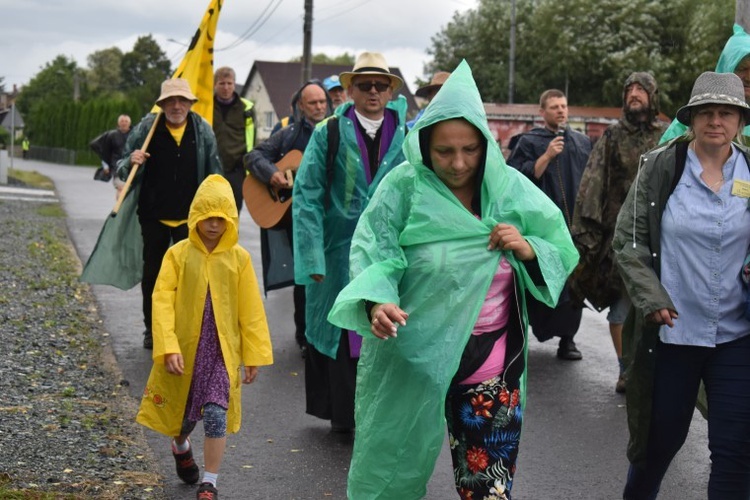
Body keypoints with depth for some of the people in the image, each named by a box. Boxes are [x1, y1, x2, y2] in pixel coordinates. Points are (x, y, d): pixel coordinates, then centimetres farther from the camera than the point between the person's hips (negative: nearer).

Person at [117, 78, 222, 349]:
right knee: (152, 273, 11)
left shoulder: (203, 130, -3)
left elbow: (214, 173, 6)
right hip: (153, 215, 0)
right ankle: (152, 329, 25)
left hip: (190, 216, 0)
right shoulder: (146, 128, -6)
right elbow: (122, 170, -1)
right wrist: (131, 162, -25)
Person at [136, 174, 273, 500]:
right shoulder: (178, 254, -5)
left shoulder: (239, 258, -2)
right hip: (184, 349, 0)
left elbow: (251, 310, 1)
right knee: (181, 414, 15)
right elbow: (162, 301, -9)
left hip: (222, 350, 0)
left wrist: (254, 354, 0)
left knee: (216, 415, -10)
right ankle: (181, 448, 50)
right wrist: (168, 348, -18)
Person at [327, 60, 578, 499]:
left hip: (490, 364, 2)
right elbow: (372, 253, -13)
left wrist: (528, 250, -17)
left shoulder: (512, 189, -1)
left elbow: (563, 253, 5)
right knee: (395, 464, 12)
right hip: (412, 357, -1)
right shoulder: (404, 186, -8)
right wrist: (377, 301, -33)